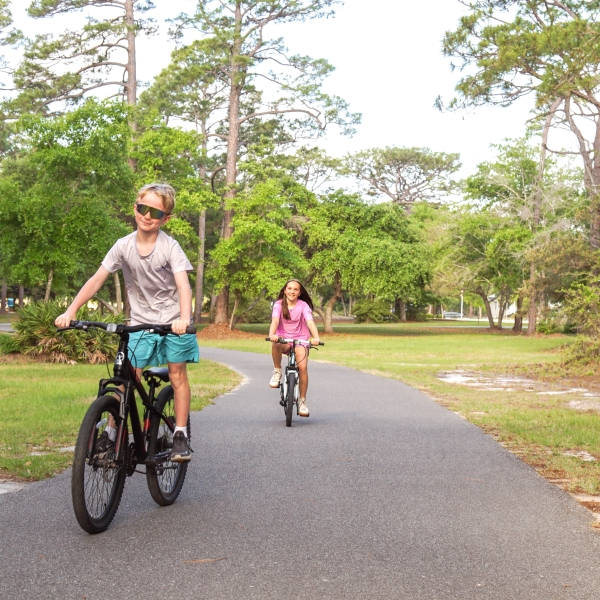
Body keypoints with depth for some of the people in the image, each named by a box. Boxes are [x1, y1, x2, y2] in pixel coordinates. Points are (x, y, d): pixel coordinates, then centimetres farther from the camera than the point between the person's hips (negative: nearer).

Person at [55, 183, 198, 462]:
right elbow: (97, 279, -8)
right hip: (141, 322, 2)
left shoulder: (170, 247, -15)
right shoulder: (124, 246, -7)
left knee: (177, 373, -2)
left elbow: (183, 284, -26)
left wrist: (184, 318, -44)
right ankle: (112, 433, 5)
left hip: (173, 321, -2)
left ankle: (180, 435, 6)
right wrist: (70, 311, -19)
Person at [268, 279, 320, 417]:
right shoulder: (279, 304, -4)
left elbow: (310, 322, -19)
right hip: (283, 339, 0)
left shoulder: (303, 306, -4)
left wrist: (316, 338, -38)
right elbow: (275, 320, -21)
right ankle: (277, 372, -14)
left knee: (302, 367, -21)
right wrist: (272, 334, -42)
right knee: (276, 344, -37)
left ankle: (302, 402, -7)